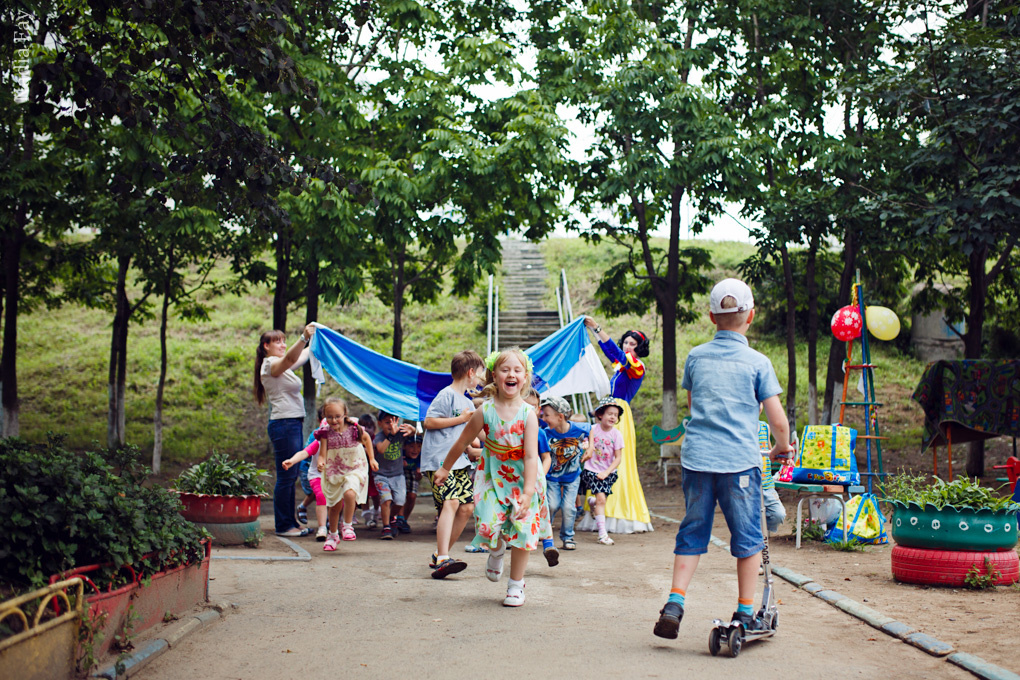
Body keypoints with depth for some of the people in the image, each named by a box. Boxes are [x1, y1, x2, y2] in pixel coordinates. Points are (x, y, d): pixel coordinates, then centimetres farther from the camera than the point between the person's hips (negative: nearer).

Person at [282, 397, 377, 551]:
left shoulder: (354, 429, -11)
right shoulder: (326, 433, -9)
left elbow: (366, 438, 10)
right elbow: (323, 455, -8)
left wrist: (371, 459, 14)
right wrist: (320, 463, -32)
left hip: (354, 470, -2)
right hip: (333, 472, 2)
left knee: (349, 493, -30)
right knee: (334, 505, 11)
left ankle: (348, 526, -10)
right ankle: (333, 535, 33)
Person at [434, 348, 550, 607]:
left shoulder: (528, 414, -17)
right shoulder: (485, 411, -13)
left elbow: (531, 456, -21)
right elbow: (462, 441, 3)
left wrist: (528, 493, -30)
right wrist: (445, 468, 14)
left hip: (523, 479, -1)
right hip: (492, 476, 1)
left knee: (522, 531, -1)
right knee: (488, 525, -13)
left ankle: (516, 585, 20)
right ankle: (496, 551, 25)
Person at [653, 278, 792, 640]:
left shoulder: (695, 357, 8)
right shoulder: (757, 362, -2)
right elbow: (778, 421, -1)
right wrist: (781, 448, 18)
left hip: (696, 457, 3)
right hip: (740, 460, -3)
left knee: (692, 532, 12)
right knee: (747, 537, 10)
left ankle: (675, 603, 4)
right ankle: (745, 613, 15)